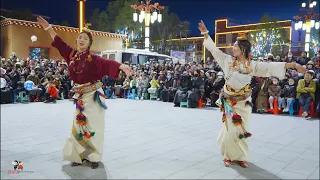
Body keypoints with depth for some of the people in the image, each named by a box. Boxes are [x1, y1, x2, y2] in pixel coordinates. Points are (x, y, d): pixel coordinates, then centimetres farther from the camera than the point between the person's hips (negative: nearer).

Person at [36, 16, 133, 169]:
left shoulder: (93, 58, -13)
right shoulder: (71, 54, 2)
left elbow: (107, 63, -29)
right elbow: (59, 43, 15)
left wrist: (122, 67, -48)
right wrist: (48, 27, 21)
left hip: (93, 96, -5)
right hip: (80, 96, 5)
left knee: (93, 127, 2)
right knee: (79, 127, 11)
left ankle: (94, 158, 16)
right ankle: (81, 156, 24)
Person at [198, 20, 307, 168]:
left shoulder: (253, 65, -2)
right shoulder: (228, 60, -2)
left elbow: (271, 67, -5)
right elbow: (214, 49, 0)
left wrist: (294, 65, -11)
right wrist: (205, 33, -2)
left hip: (243, 102, 1)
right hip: (229, 101, -1)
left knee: (241, 131, 7)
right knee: (231, 131, -1)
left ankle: (240, 156, 25)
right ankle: (229, 156, 20)